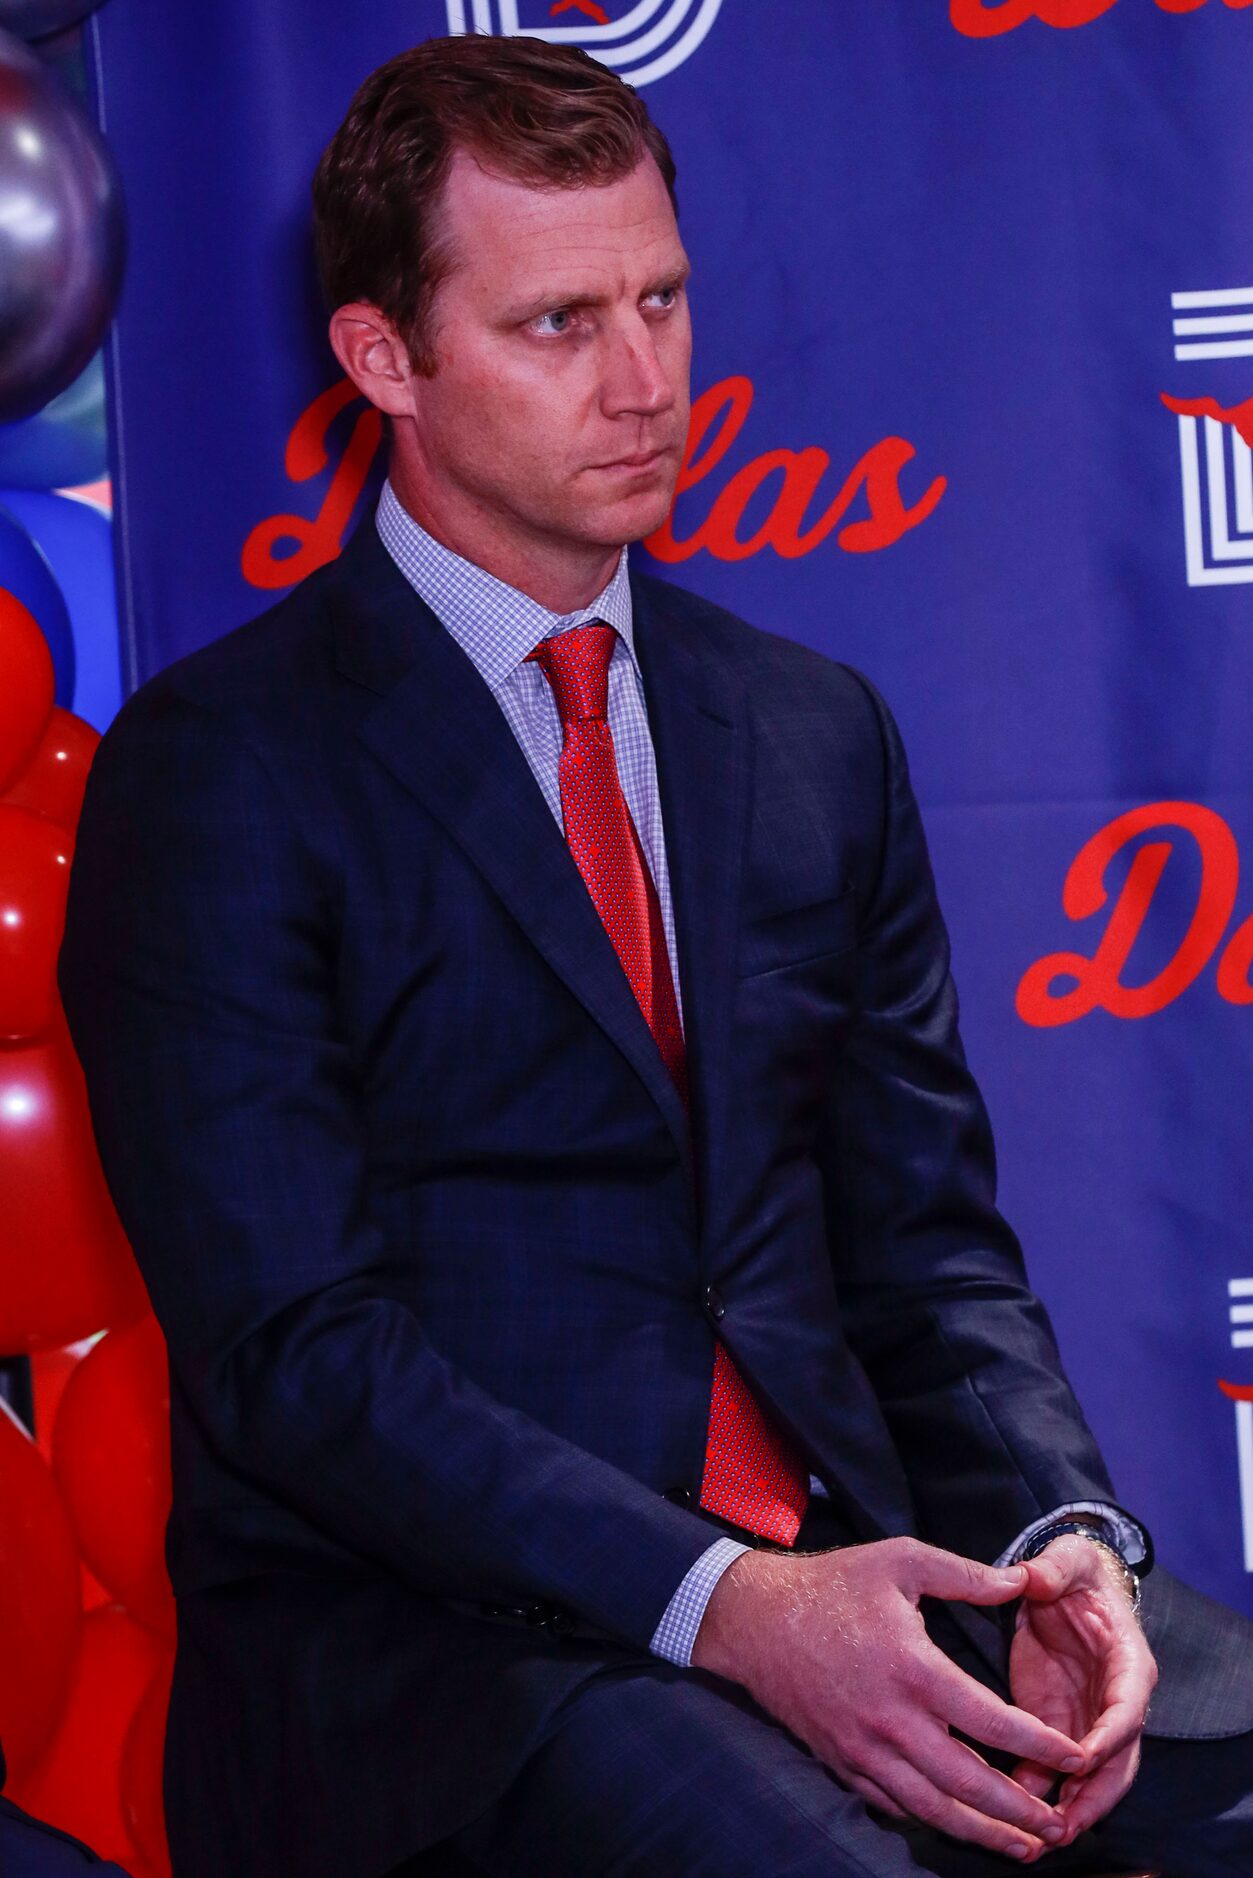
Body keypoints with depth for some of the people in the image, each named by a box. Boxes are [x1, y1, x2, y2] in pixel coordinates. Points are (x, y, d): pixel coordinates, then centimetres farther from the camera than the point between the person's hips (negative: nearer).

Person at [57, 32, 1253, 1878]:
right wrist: (723, 1604, -21)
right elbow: (293, 1345, -10)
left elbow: (927, 1239, 15)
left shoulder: (817, 731, 15)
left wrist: (1062, 1538, -5)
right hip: (421, 1619, -5)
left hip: (841, 1544, 6)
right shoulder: (221, 769, -3)